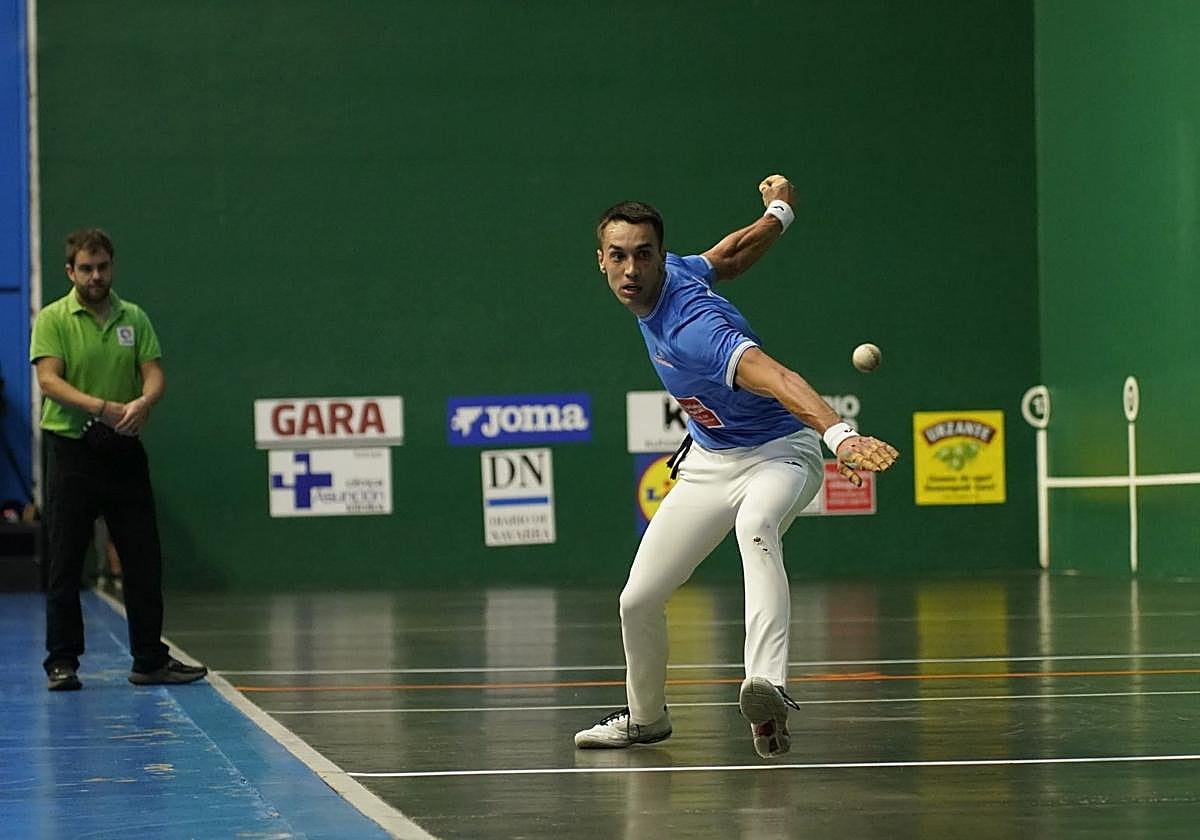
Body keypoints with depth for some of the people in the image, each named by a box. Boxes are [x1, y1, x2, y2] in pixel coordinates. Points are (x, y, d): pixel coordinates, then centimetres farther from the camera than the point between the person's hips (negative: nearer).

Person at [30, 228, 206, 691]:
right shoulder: (53, 319, -3)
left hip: (124, 451, 4)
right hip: (72, 449, -4)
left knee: (144, 561, 5)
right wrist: (100, 407, -29)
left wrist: (143, 402, -22)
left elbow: (154, 373, 2)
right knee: (65, 562, 0)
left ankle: (150, 660, 14)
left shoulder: (134, 318, 9)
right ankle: (62, 661, 8)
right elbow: (49, 379, -15)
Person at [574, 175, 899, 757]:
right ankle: (646, 716, 32)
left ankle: (766, 688, -60)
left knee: (755, 525, -43)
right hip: (707, 464, 8)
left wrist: (838, 433, -66)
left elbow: (778, 378, -50)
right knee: (638, 601, 5)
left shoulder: (692, 328, -33)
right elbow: (727, 257, 12)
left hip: (777, 454, -8)